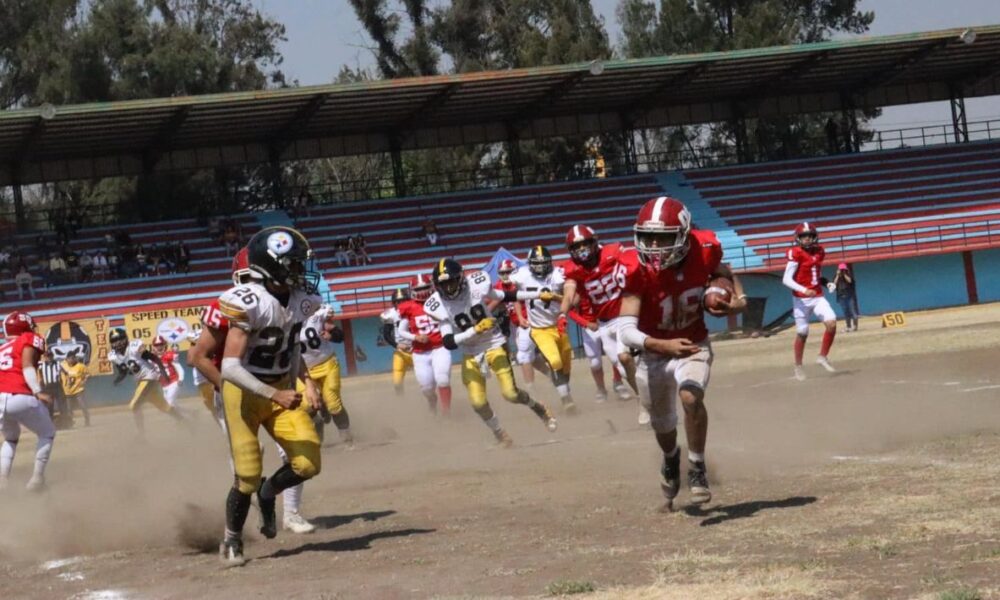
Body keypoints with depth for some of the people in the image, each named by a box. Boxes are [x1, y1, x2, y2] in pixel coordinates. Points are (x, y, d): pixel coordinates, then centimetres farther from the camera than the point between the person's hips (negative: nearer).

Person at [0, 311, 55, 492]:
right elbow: (27, 366, -7)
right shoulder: (30, 340, 9)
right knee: (47, 434, 18)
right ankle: (37, 478, 5)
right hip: (21, 398, -5)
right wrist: (38, 392, -18)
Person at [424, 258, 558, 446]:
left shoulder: (476, 286, -17)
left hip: (494, 344, -1)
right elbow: (449, 343, -22)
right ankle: (499, 433, 19)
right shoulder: (439, 306, -16)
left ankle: (539, 408, 19)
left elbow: (505, 296, 2)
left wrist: (539, 295, 5)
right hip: (471, 354, 1)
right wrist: (475, 330, -35)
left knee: (511, 393, -12)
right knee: (478, 402, -8)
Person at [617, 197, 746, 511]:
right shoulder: (638, 271, -29)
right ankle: (671, 459, 57)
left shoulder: (704, 252, -21)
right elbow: (626, 330, -36)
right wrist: (662, 346, -52)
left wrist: (739, 297, -14)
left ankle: (697, 469, -9)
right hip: (653, 353, 0)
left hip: (692, 346, 0)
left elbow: (725, 273, 6)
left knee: (690, 397, -31)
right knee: (662, 425, 20)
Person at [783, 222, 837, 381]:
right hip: (801, 299, -5)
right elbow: (786, 279, -18)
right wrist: (803, 290, -28)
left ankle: (822, 357, 0)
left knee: (832, 323, -15)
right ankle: (798, 367, 21)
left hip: (818, 297, 5)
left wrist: (826, 283, 12)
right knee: (802, 333, 3)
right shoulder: (796, 254, -12)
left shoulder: (819, 252, 7)